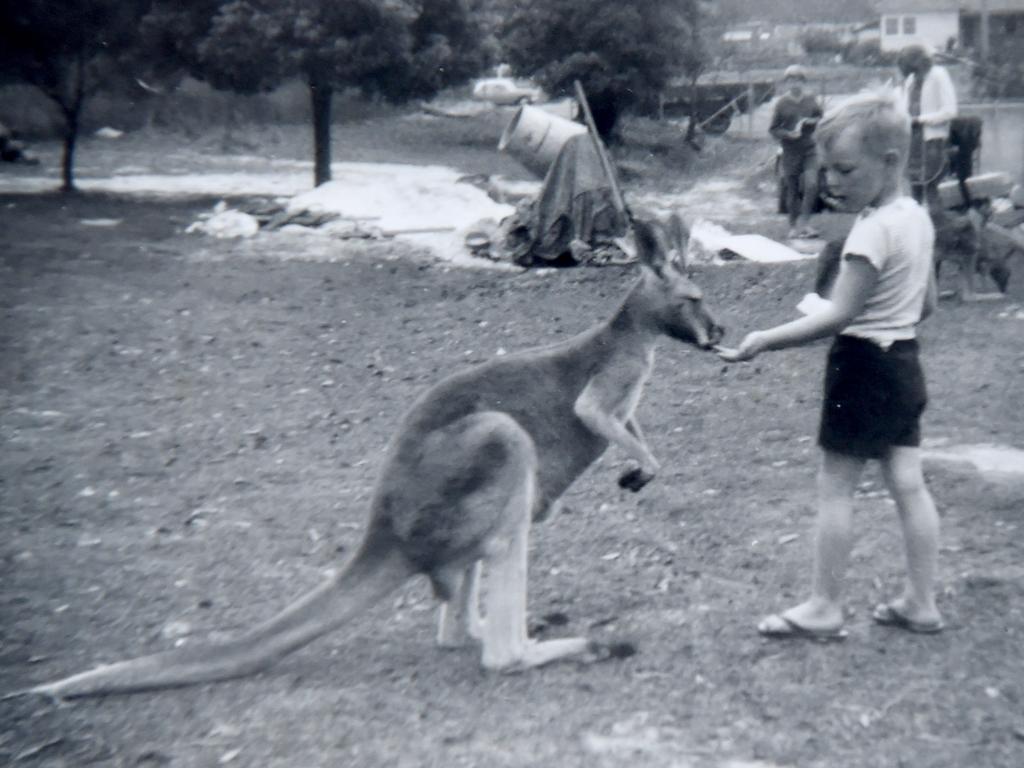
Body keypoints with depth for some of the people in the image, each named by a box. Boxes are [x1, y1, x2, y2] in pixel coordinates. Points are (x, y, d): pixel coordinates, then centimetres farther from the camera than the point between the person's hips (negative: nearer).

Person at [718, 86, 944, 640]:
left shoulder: (873, 230, -21)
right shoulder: (919, 217, 7)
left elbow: (839, 315, -24)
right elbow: (926, 303, 15)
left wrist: (764, 341, -24)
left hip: (862, 366, -9)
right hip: (904, 362, 9)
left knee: (835, 487, 0)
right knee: (908, 484, 11)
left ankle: (822, 608, 8)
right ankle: (921, 603, 17)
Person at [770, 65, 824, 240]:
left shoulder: (812, 99, 3)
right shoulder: (781, 103, -2)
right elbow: (773, 129, 1)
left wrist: (811, 121, -9)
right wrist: (789, 134, -16)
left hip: (809, 150, 1)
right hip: (790, 152, -1)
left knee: (811, 184, -15)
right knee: (792, 190, 4)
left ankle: (803, 222, -3)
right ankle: (794, 226, 17)